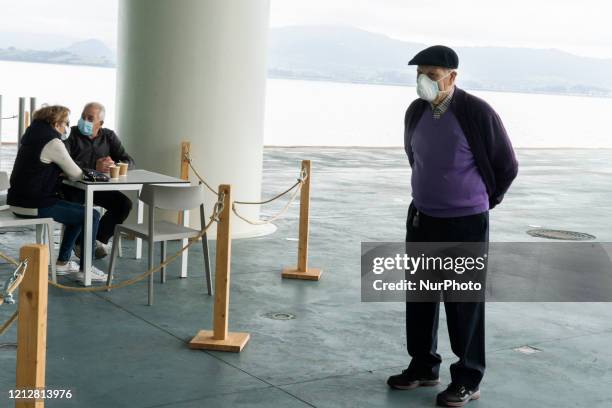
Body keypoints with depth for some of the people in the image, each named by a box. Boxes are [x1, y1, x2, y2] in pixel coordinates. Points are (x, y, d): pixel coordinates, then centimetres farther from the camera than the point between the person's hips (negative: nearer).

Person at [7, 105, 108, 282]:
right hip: (34, 206, -10)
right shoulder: (53, 143, -16)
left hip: (19, 201, 10)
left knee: (77, 214, 23)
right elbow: (76, 175, -10)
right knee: (92, 215, -5)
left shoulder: (33, 135, 15)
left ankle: (63, 262, 26)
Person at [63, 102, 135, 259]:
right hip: (73, 186, -4)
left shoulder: (109, 137, 7)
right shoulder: (72, 134, -7)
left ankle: (99, 239, 1)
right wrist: (95, 167, -32)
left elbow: (129, 162, 2)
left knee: (124, 204, -17)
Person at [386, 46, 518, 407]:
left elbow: (507, 167, -5)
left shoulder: (477, 113, -16)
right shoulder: (416, 112, 1)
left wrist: (483, 201, 7)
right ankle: (423, 366, 28)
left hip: (466, 224, -6)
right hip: (421, 219, 6)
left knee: (464, 303, 2)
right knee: (419, 296, 13)